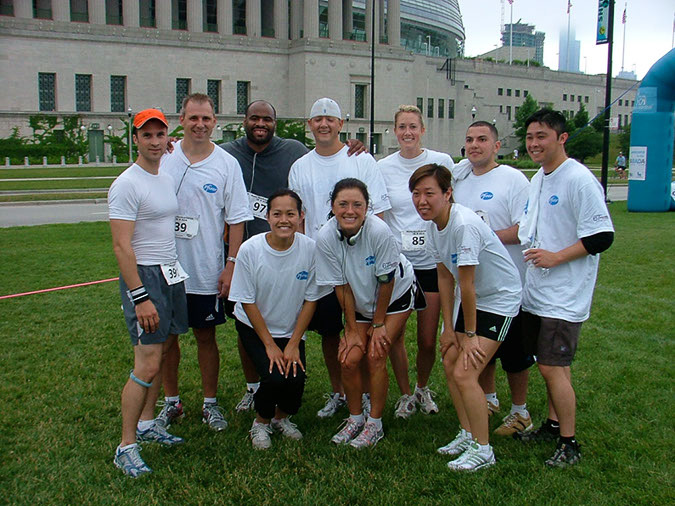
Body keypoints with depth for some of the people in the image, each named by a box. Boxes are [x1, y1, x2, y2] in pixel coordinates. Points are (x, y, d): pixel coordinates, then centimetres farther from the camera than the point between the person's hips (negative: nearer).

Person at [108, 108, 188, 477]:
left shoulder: (167, 179, 14)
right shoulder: (127, 184, -13)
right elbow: (122, 246, -18)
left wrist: (174, 272, 18)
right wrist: (139, 297, -23)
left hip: (172, 273, 9)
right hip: (144, 276, -9)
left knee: (160, 351, 15)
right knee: (147, 364, -10)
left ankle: (146, 423, 29)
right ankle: (126, 446, 0)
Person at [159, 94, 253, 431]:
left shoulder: (226, 164, -1)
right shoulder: (163, 157, 1)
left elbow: (236, 219, -1)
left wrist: (231, 265, -7)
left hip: (207, 271, -1)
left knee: (205, 336, 9)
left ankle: (210, 403, 24)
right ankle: (171, 401, 27)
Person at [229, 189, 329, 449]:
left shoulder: (310, 249, -15)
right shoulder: (250, 250, -19)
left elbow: (310, 300, -7)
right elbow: (248, 303, -11)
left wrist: (293, 344, -10)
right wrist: (270, 345, -11)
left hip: (291, 330, 2)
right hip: (254, 326, -2)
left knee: (296, 378, -17)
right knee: (274, 377, -22)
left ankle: (282, 417, 18)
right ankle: (261, 422, 12)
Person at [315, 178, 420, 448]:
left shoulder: (379, 231, -31)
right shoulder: (326, 238, -23)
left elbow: (386, 281, -20)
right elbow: (342, 287, -13)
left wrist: (379, 324, -12)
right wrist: (353, 329, -8)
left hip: (396, 295, -3)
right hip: (359, 302, 3)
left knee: (375, 356, -11)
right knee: (349, 359, -6)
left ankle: (375, 424, 7)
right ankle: (355, 418, 17)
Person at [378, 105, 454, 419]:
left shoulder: (442, 162, 1)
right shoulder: (383, 168, 3)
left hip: (432, 261, 0)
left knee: (428, 340, 4)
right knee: (393, 334, 2)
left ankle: (423, 387, 32)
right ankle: (405, 393, 25)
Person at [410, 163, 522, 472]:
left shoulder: (464, 224, -30)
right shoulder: (433, 224, -4)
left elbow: (467, 285, -24)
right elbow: (445, 277, 2)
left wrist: (469, 334, -15)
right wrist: (448, 327, 3)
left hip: (500, 299, -8)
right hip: (474, 299, 8)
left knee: (464, 373, -12)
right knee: (450, 363, 7)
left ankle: (482, 449, 3)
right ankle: (468, 433, 25)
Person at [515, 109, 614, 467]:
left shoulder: (580, 180, -15)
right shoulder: (538, 179, 13)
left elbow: (602, 236, -18)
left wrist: (556, 257, -20)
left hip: (564, 295, -8)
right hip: (537, 290, 8)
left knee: (552, 367, -7)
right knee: (551, 364, 18)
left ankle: (569, 444, 7)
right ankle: (553, 425, 32)